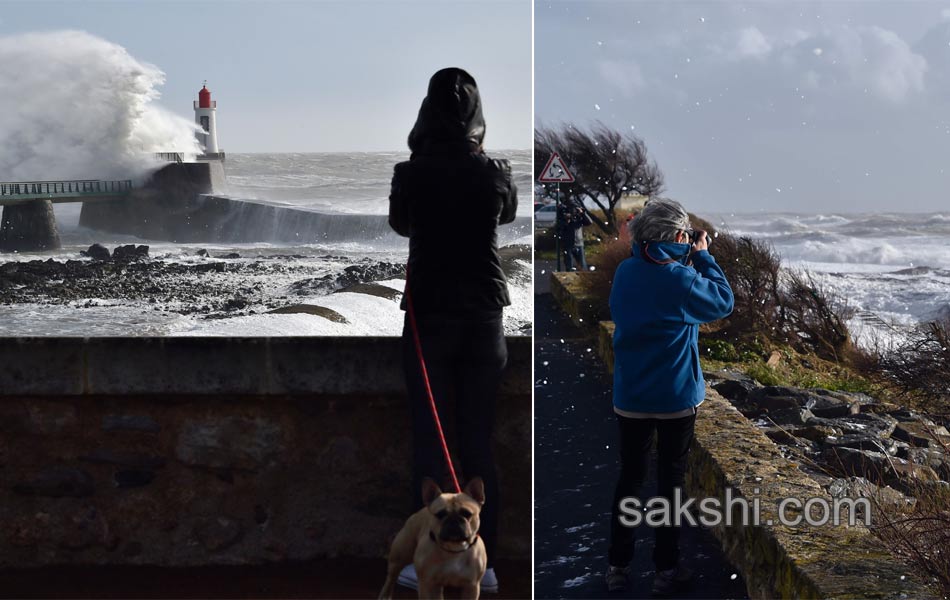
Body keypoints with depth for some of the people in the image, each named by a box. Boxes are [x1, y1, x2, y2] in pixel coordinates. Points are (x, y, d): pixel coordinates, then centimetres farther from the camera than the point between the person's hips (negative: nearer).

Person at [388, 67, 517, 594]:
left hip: (430, 316, -2)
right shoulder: (495, 173, -3)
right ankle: (484, 562, 7)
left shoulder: (412, 174, -9)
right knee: (479, 442, 6)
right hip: (484, 317, 2)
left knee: (429, 441, 3)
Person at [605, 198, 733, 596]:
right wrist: (703, 257, 2)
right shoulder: (681, 278, -17)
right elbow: (723, 303, -4)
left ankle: (618, 566, 17)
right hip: (675, 397, -4)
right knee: (671, 480, 8)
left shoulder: (625, 272, -3)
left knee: (629, 476, 14)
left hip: (630, 396, 4)